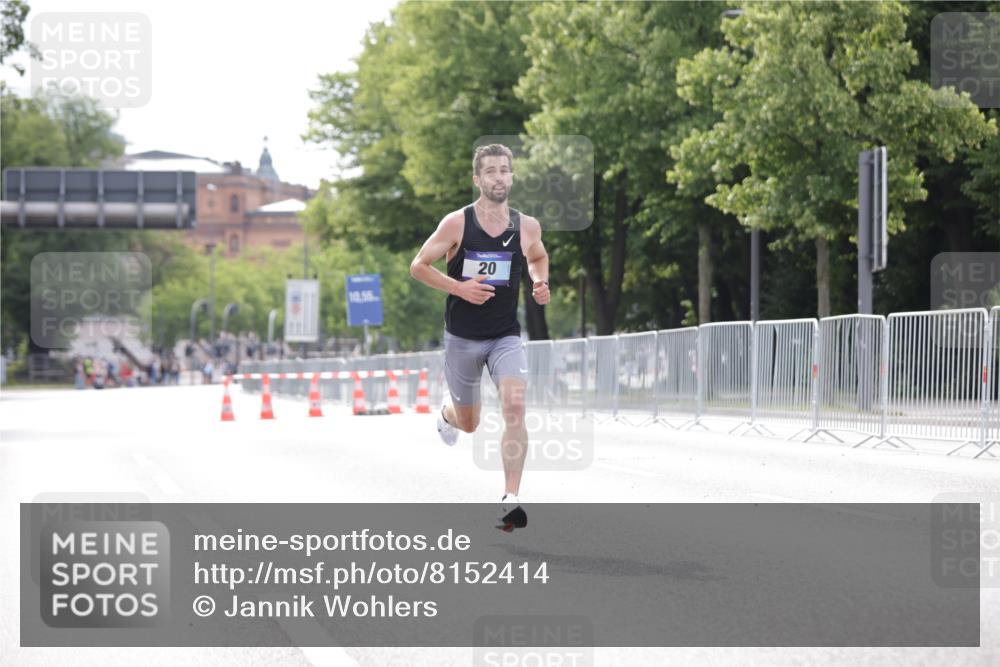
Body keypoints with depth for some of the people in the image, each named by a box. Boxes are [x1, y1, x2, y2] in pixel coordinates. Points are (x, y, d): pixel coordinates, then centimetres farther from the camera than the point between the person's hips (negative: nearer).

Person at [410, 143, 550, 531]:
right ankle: (447, 415, 53)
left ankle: (511, 500, -22)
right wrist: (459, 287, -19)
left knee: (515, 407, -23)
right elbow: (418, 266, -5)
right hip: (462, 336, -1)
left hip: (506, 336, 1)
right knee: (469, 423, 13)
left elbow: (538, 258, 21)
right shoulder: (457, 223, -10)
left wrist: (540, 284, -1)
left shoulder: (527, 227, -2)